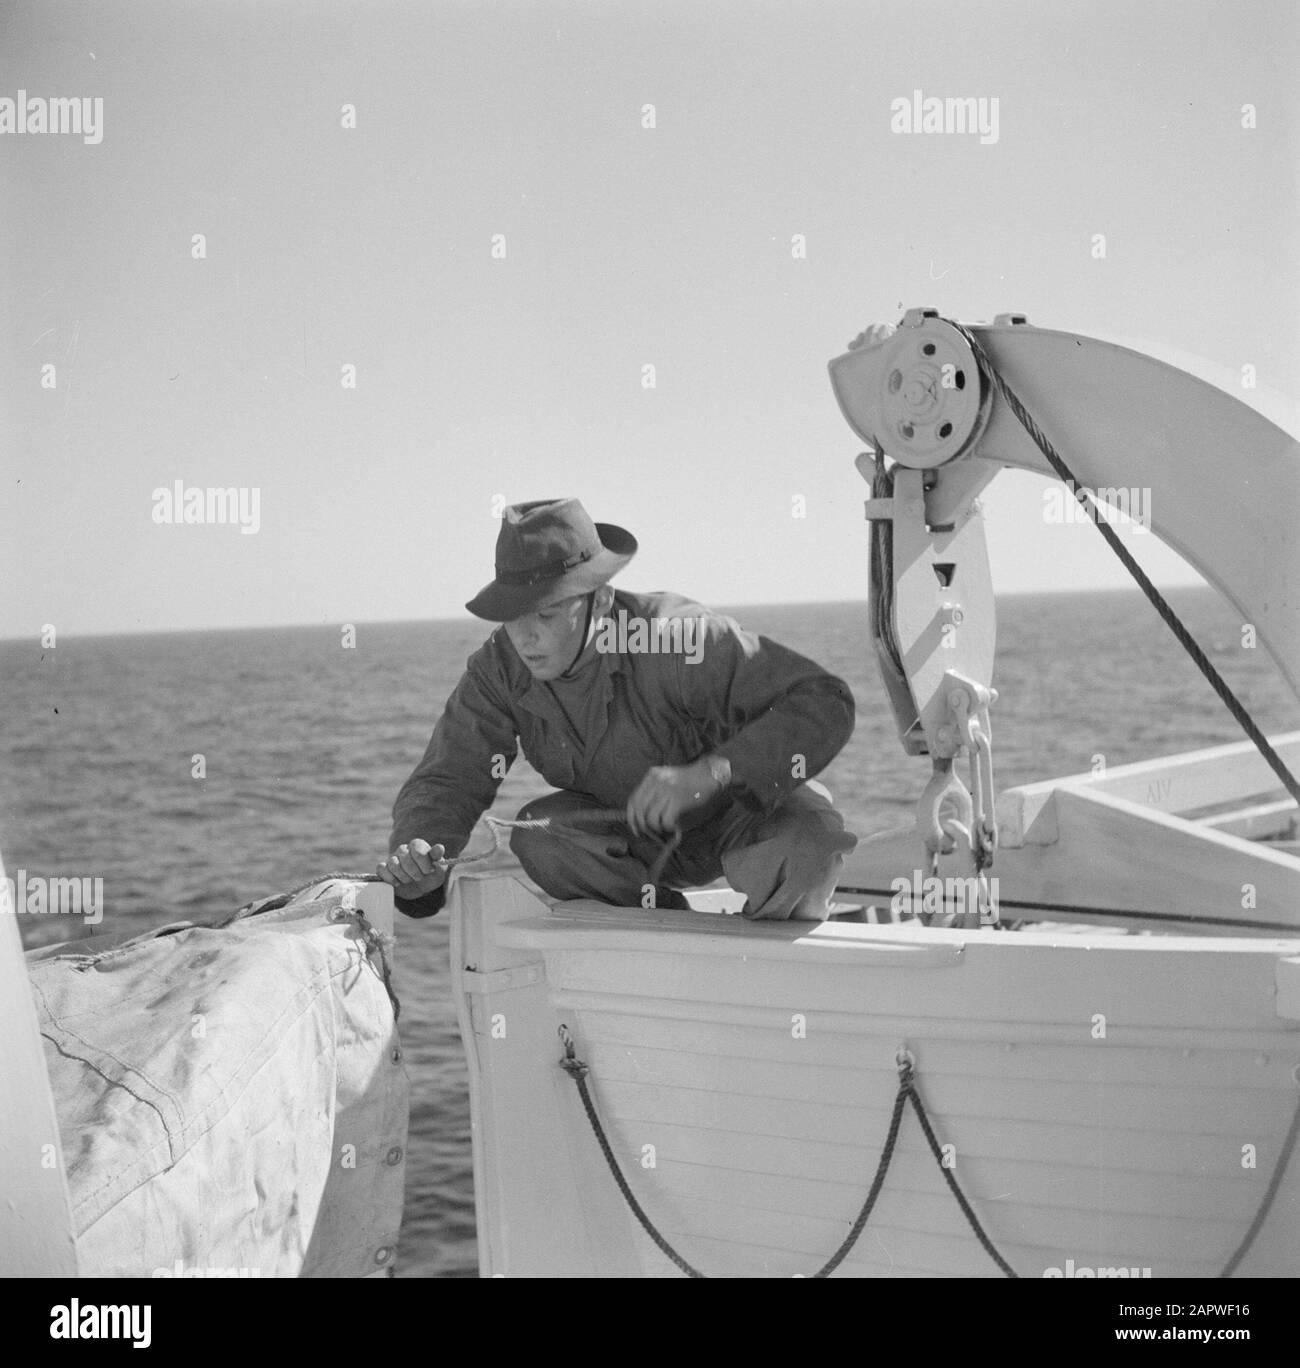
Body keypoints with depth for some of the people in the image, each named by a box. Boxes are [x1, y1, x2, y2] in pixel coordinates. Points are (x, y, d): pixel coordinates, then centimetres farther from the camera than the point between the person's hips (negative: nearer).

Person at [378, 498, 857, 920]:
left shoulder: (675, 640, -34)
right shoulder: (498, 667, -18)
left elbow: (825, 704, -36)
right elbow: (447, 779, -18)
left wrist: (708, 773, -49)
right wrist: (417, 859, -42)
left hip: (741, 809, -4)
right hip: (632, 832, 4)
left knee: (808, 838, -35)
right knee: (535, 839, -26)